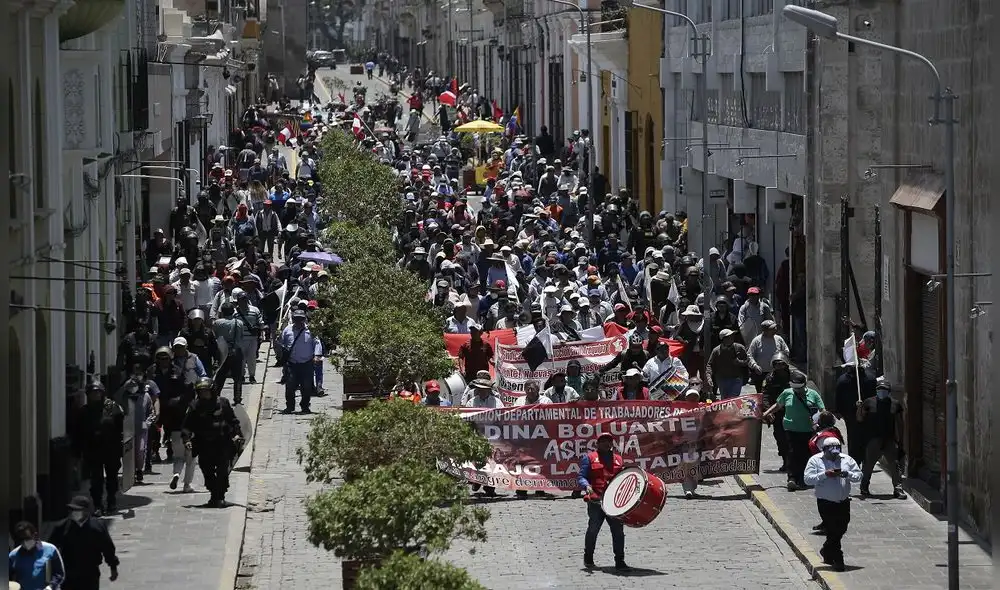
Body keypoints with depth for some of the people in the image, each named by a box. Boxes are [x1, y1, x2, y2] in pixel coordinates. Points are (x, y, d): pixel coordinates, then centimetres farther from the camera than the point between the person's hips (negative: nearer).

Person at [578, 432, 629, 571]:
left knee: (618, 531, -3)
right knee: (593, 529, 0)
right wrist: (587, 486, -19)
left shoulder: (618, 459, 20)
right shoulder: (589, 458, 9)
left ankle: (619, 561, 2)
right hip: (596, 501, -3)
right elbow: (581, 477, 1)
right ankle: (588, 558, 19)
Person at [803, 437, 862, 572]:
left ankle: (826, 551, 37)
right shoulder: (815, 461, -4)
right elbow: (808, 479, -13)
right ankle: (837, 560, 1)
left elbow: (858, 476, 4)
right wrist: (825, 474, -23)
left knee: (842, 529, 13)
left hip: (843, 502, 5)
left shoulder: (846, 459, 5)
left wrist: (847, 474, -17)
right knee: (833, 530, -7)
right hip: (826, 503, -5)